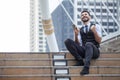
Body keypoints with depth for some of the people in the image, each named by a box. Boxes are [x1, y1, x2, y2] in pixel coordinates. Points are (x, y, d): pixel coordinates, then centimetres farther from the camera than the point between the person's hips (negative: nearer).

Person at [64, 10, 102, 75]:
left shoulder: (96, 26, 11)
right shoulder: (79, 30, 18)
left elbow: (99, 41, 2)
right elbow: (77, 44, 9)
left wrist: (94, 31, -15)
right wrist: (76, 35, -8)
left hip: (94, 50, -3)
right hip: (83, 50, 3)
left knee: (88, 44, -40)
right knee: (68, 41, -18)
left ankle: (86, 67, -49)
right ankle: (80, 60, -21)